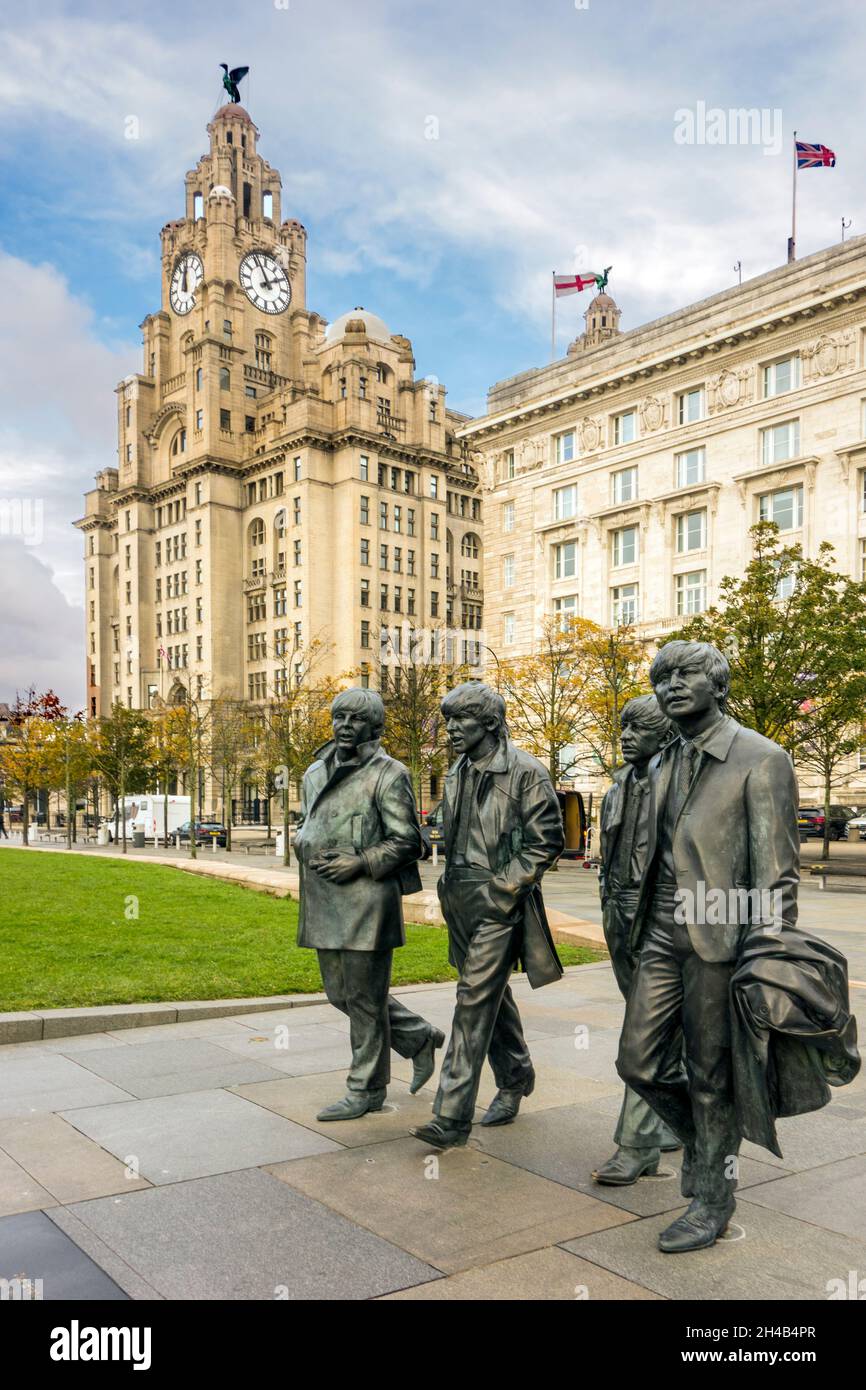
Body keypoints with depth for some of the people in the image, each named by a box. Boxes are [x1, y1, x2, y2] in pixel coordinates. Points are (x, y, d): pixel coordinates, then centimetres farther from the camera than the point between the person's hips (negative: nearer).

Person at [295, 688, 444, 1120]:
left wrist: (360, 862, -18)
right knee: (340, 992, 14)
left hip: (366, 901, -8)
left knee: (364, 996, 1)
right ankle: (420, 1038, 33)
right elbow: (303, 826, 24)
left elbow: (408, 842, -8)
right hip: (323, 902, 8)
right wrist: (306, 851, 2)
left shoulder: (388, 775, -8)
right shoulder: (315, 772, 13)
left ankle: (367, 1089, 18)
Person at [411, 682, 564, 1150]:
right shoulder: (457, 774, 13)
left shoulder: (524, 772, -11)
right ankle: (515, 1081, 37)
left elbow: (547, 840, -11)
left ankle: (452, 1116, -8)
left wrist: (506, 887, -14)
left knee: (475, 999, -11)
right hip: (461, 901, 8)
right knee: (493, 996, 19)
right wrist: (451, 884, 13)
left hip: (499, 903, -8)